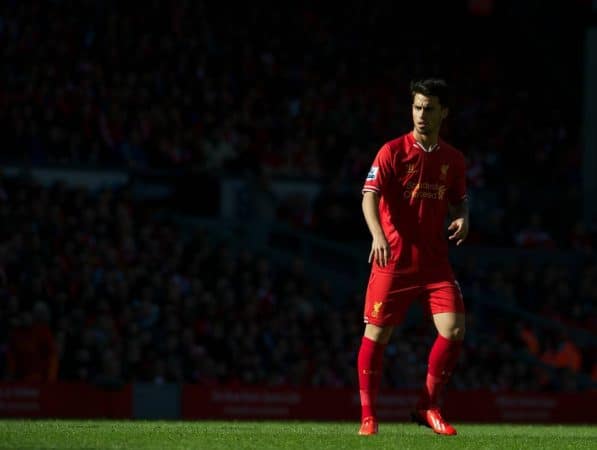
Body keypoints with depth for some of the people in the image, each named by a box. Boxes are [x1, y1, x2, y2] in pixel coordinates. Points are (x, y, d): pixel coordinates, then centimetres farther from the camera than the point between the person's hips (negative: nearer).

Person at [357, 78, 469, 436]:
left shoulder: (454, 160, 9)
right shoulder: (393, 152, -5)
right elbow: (370, 195, -13)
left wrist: (462, 219, -4)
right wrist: (378, 235, -30)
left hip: (435, 262, 3)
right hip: (394, 259, -3)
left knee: (454, 330, -10)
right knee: (377, 334, -2)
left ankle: (428, 408, 5)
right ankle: (368, 415, 11)